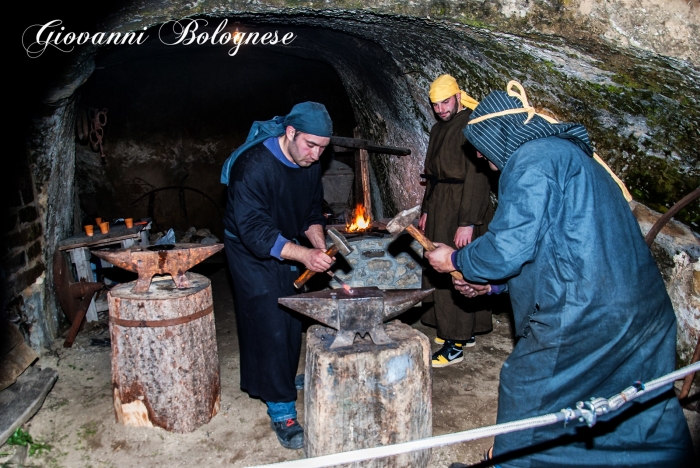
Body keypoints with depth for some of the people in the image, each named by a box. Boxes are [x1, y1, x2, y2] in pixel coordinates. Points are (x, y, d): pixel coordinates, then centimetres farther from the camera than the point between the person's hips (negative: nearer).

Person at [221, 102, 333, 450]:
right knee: (269, 326, -10)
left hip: (285, 247, 7)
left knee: (292, 322, 11)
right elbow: (254, 231, -33)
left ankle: (283, 382, 34)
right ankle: (281, 410, 0)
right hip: (251, 251, -7)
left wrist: (320, 245, -11)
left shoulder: (310, 166, -6)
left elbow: (312, 213, 7)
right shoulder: (253, 166, -30)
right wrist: (305, 255, -41)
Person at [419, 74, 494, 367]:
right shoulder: (438, 129, 16)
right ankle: (465, 331, 27)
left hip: (461, 210, -9)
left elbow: (475, 178, -20)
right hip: (438, 208, 9)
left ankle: (456, 344, 3)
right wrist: (426, 211, 20)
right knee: (437, 272, 13)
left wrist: (467, 223, -24)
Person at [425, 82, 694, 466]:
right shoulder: (566, 153, 20)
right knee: (640, 412, 22)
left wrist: (456, 260, 0)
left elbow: (511, 245, -19)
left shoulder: (532, 158, -11)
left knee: (524, 388, 9)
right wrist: (493, 284, 21)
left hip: (584, 315, -9)